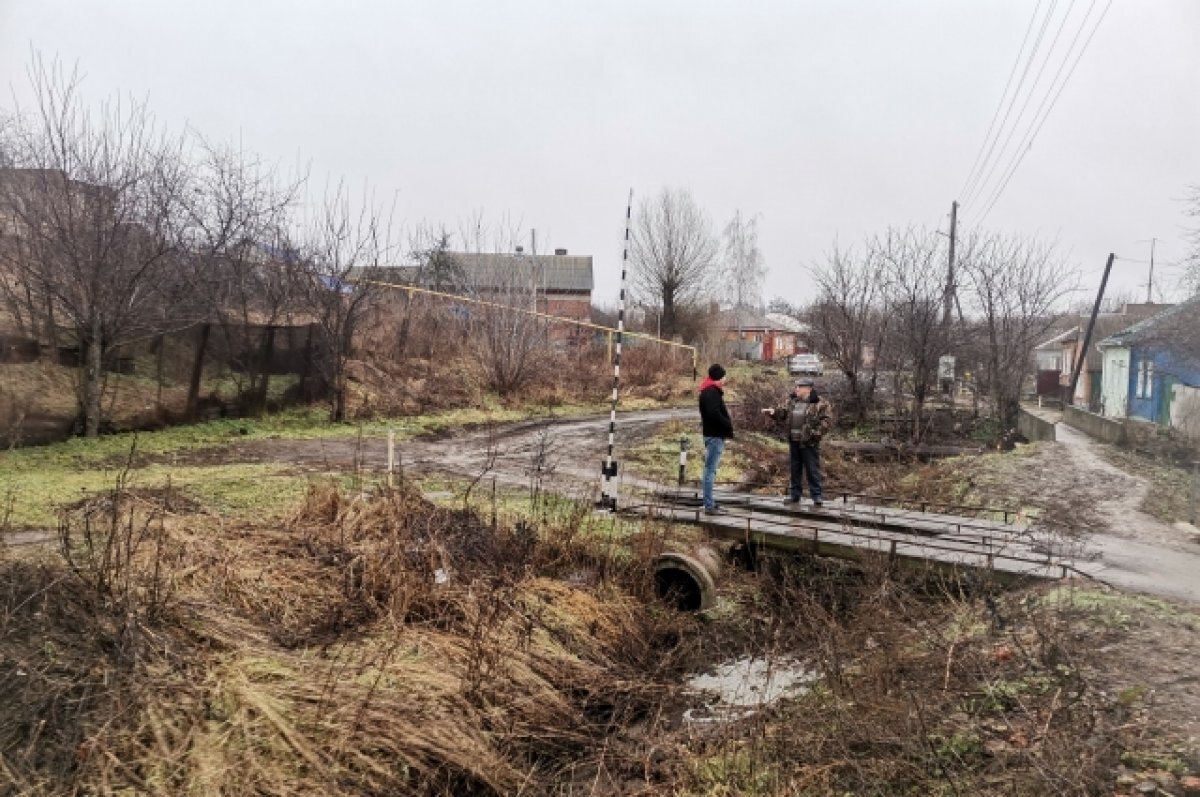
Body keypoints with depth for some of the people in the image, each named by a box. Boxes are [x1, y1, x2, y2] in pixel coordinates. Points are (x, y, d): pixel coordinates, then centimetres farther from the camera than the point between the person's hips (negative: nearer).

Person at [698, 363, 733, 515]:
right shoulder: (712, 392, -16)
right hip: (714, 435, -11)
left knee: (711, 469, 14)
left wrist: (727, 423, 4)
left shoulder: (712, 391, 18)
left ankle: (710, 503, 22)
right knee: (710, 470, -8)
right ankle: (709, 505, -6)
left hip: (715, 435, 11)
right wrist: (728, 424, -15)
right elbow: (714, 414, -27)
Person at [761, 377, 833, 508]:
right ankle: (795, 495, 21)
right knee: (795, 469, 12)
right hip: (794, 441, 6)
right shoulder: (791, 401, 12)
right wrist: (773, 411, -7)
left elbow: (827, 420, -11)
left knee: (812, 470, -2)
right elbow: (783, 412, 13)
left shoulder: (820, 403, -8)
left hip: (809, 443, -6)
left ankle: (817, 496, 7)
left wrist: (816, 433, -19)